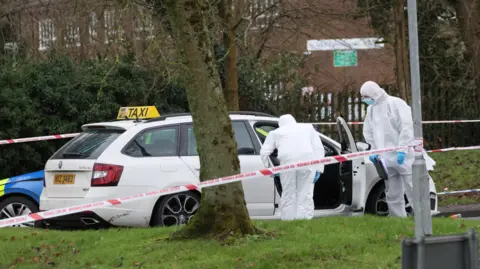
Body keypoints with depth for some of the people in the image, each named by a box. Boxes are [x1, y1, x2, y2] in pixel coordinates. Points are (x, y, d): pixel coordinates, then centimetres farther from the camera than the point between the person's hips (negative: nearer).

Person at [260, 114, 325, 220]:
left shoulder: (275, 133, 27)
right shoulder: (308, 127, 29)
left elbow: (264, 152, 16)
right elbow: (319, 148, 17)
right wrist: (318, 169, 11)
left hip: (287, 161, 0)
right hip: (307, 160, 0)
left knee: (288, 196, 7)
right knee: (305, 196, 3)